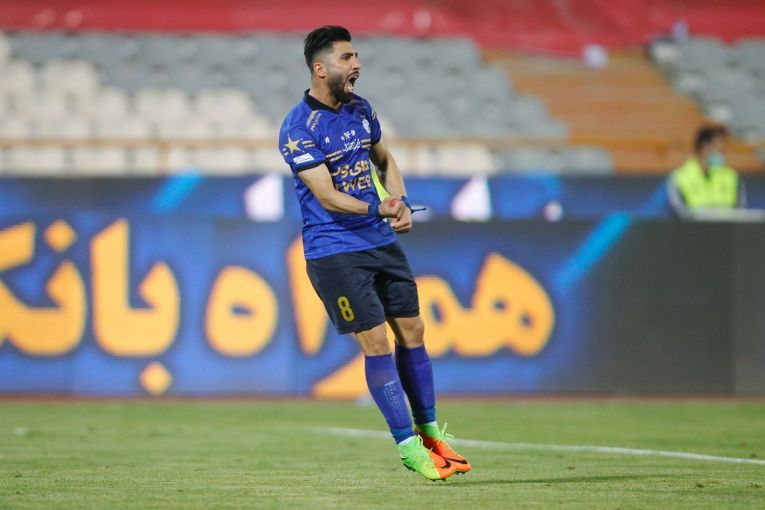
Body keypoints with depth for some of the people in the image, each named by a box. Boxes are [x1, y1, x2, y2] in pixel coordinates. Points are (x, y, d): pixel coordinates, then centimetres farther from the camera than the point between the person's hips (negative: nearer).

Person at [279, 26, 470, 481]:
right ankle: (407, 445, 0)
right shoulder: (298, 128, -15)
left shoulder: (360, 109, 8)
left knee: (412, 331, 7)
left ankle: (429, 431, 21)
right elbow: (326, 196, -20)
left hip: (382, 241, 7)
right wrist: (377, 209, -34)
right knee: (376, 342, -8)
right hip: (334, 250, -7)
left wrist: (401, 203, 4)